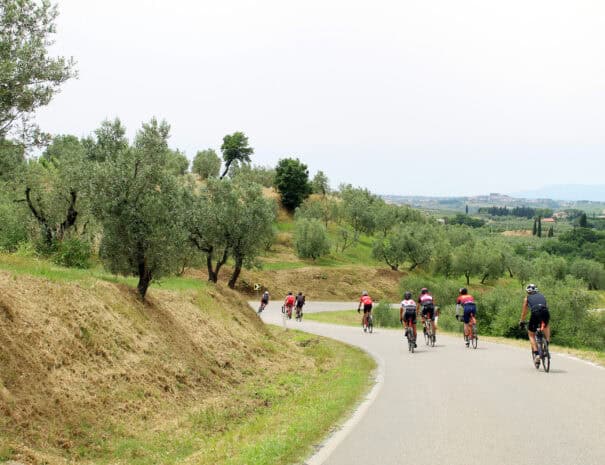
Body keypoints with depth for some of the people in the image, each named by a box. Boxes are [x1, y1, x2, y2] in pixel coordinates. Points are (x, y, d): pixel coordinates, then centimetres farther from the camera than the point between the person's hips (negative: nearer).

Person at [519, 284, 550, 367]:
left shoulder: (527, 298, 26)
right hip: (545, 312, 3)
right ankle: (547, 342, 19)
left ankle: (536, 353, -1)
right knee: (546, 326, 37)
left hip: (535, 313, -3)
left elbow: (524, 312, 31)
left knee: (531, 335, 16)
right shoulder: (542, 296, 33)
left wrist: (521, 322, 45)